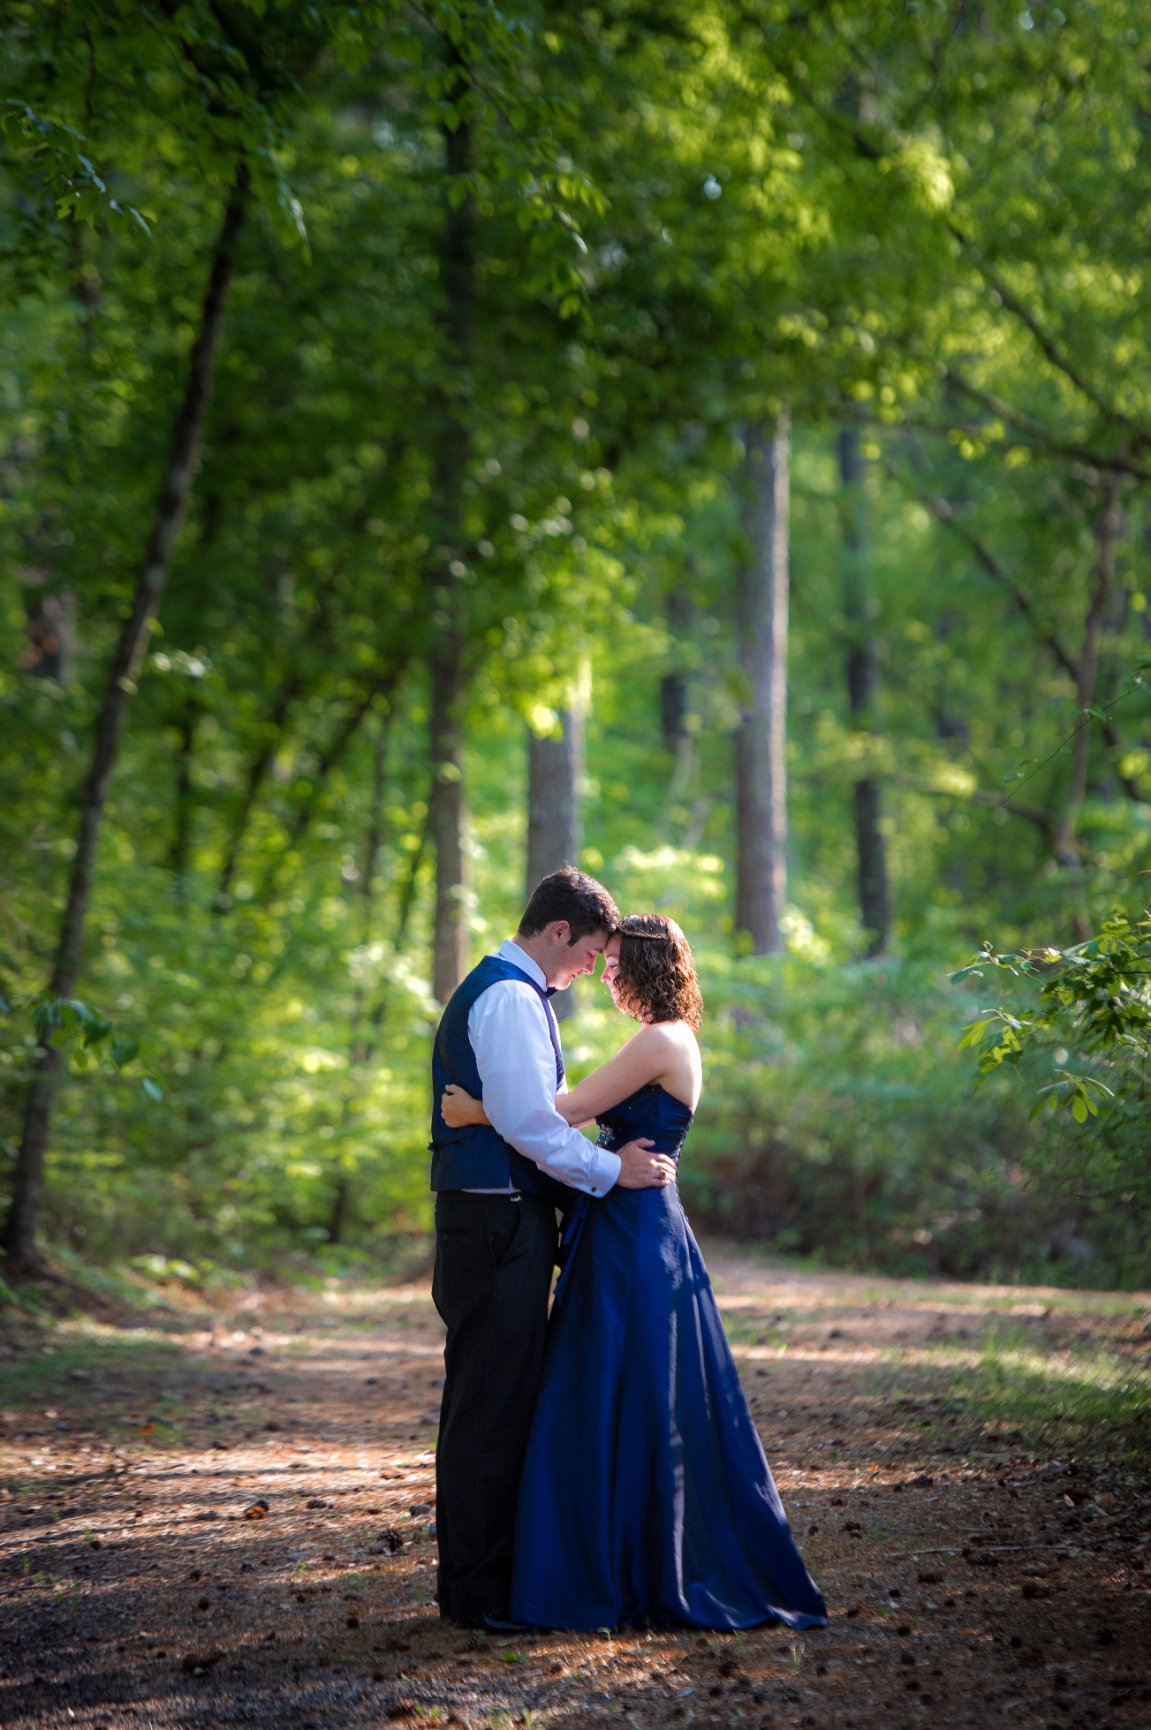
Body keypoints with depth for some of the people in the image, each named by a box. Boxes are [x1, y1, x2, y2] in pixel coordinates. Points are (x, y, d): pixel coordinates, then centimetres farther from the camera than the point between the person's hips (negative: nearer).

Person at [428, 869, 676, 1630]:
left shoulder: (489, 990, 21)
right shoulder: (512, 998, -13)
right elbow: (525, 1119, -21)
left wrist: (599, 1164, 18)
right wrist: (610, 1169, -13)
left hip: (486, 1217, 11)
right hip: (500, 1221, -11)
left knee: (484, 1402, 14)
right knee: (495, 1403, -7)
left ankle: (471, 1576, 21)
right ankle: (484, 1588, -4)